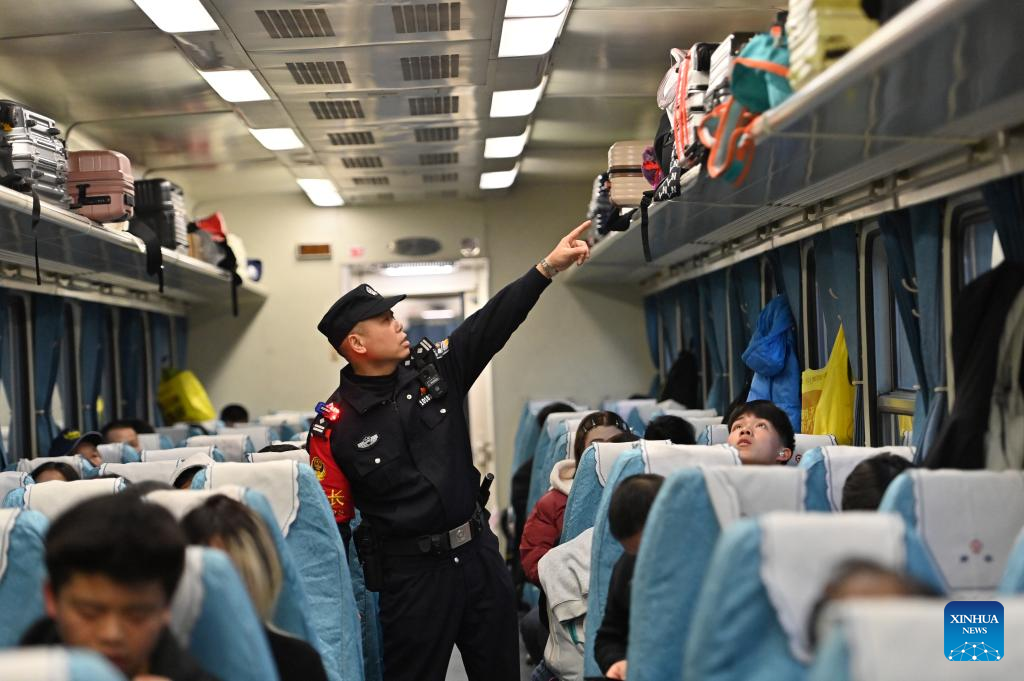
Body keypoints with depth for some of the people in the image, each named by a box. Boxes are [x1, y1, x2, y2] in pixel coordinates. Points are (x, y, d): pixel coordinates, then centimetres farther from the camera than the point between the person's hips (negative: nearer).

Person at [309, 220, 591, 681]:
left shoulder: (435, 368, 2)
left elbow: (493, 322, -1)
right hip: (412, 570, -5)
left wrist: (548, 267, -8)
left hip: (479, 551, 5)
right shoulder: (336, 423, -10)